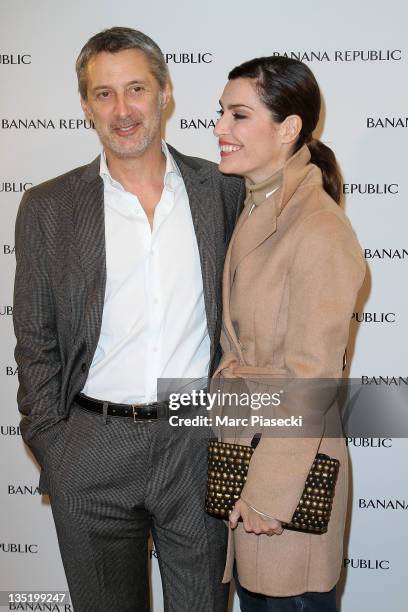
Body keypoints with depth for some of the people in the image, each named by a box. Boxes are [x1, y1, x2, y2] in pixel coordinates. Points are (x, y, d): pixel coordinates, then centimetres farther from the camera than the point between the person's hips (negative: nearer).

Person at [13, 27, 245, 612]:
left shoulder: (225, 190, 1)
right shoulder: (48, 207, 0)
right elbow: (35, 341, 3)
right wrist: (50, 447, -2)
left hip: (199, 444, 1)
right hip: (92, 452, 0)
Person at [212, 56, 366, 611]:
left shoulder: (320, 233, -20)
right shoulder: (254, 214, 8)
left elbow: (311, 378, -20)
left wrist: (270, 493, -16)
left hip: (289, 459, -8)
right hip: (238, 442, 8)